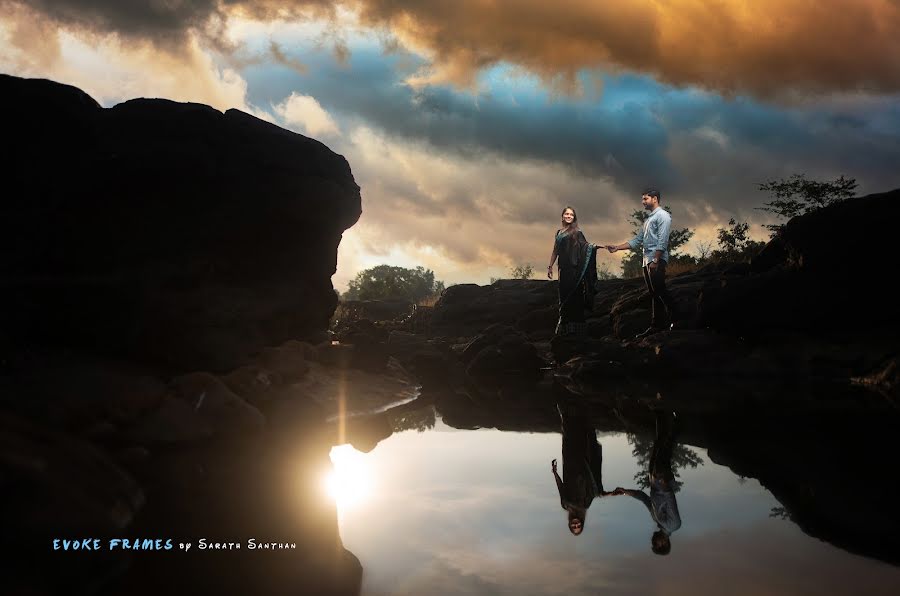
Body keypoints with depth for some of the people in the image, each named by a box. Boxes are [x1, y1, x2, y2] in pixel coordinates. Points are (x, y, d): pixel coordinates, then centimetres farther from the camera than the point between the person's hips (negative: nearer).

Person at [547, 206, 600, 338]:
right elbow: (555, 251, 21)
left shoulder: (576, 232, 3)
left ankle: (575, 327, -5)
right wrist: (550, 266, 18)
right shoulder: (559, 232, 17)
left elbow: (585, 245, -9)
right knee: (564, 295, 4)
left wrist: (593, 246, -30)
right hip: (563, 268, 5)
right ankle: (564, 327, 9)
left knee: (574, 295, -8)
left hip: (574, 268, -5)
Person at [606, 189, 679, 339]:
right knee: (654, 294, 7)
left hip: (657, 260, -9)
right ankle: (656, 325, 7)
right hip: (646, 261, 9)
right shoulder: (648, 219, 25)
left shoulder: (662, 215, -3)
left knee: (659, 291, -14)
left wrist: (655, 261, -20)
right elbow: (637, 241, 23)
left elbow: (662, 241, -13)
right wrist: (617, 247, 15)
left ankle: (674, 320, -7)